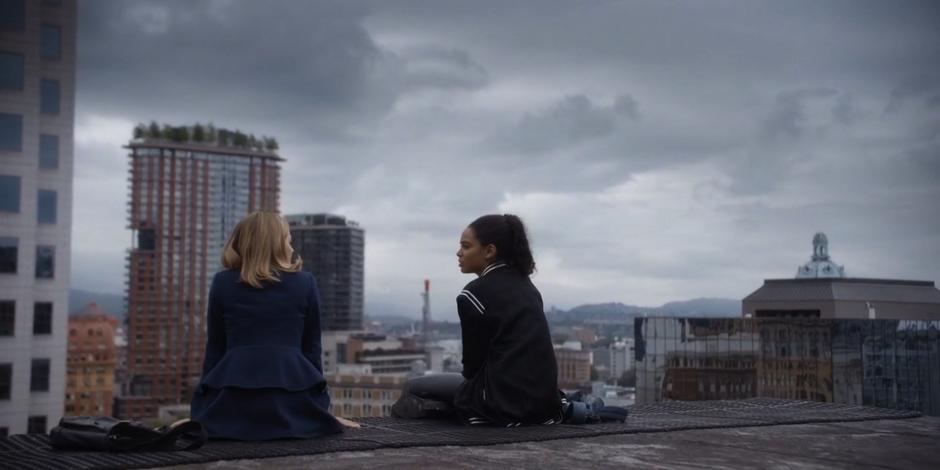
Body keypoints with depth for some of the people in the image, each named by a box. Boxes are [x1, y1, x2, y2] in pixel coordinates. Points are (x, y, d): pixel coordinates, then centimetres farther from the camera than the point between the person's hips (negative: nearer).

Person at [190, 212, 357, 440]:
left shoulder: (222, 282, 8)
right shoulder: (304, 282, 7)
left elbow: (214, 348, 10)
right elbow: (311, 348, 10)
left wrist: (204, 411, 20)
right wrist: (322, 408, 19)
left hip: (233, 391, 1)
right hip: (292, 389, 0)